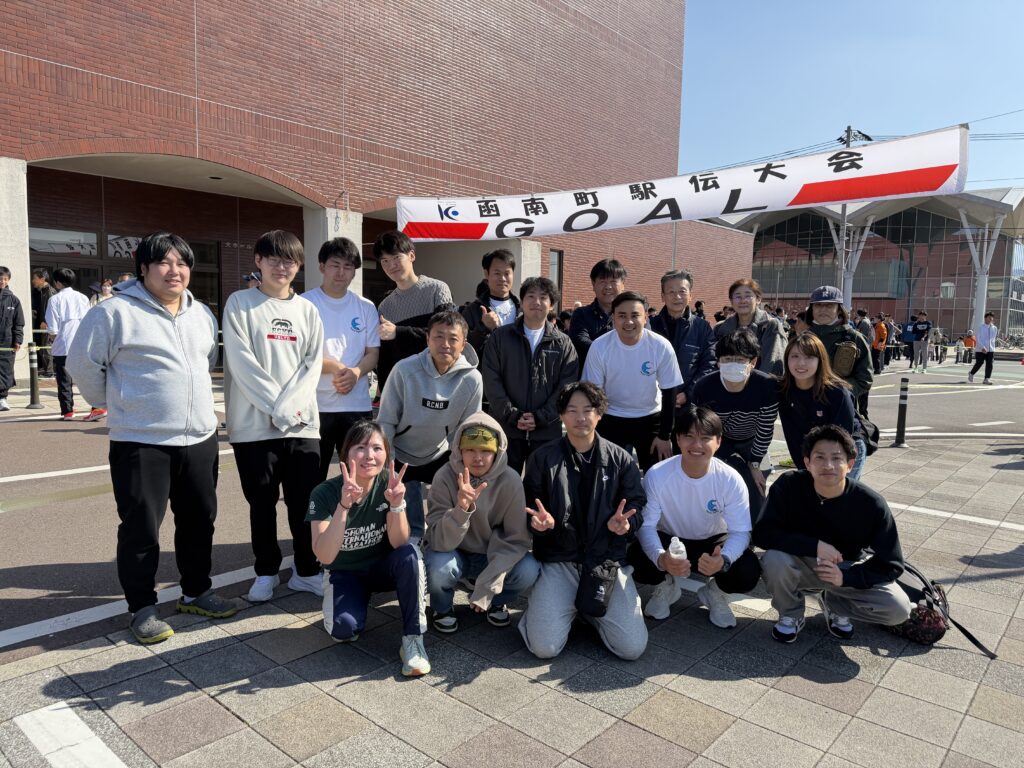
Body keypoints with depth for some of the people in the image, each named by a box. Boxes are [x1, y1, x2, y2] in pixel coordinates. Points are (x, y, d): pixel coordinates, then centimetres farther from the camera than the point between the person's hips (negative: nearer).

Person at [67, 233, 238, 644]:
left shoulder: (202, 314, 10)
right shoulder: (116, 312, -10)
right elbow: (83, 364, -4)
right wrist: (115, 403, 4)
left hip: (200, 439, 6)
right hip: (141, 443, -6)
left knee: (199, 520, 14)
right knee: (141, 529, 3)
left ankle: (196, 591, 31)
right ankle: (142, 608, 19)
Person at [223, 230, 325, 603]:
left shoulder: (307, 309, 11)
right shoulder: (240, 303, 2)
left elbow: (313, 363, 4)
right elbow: (241, 362, -7)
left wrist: (288, 405, -10)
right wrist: (275, 407, -13)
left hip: (302, 422, 2)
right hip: (254, 424, -2)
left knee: (305, 501, 5)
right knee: (262, 503, 8)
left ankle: (306, 570, 19)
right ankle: (266, 571, 24)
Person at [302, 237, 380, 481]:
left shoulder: (366, 307, 10)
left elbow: (373, 353, 8)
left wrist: (356, 372, -13)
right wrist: (333, 366, -18)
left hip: (358, 405, 3)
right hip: (315, 405, -3)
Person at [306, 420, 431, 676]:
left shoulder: (389, 483, -17)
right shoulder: (325, 493, -22)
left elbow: (399, 543, -21)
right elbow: (324, 556, -33)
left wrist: (397, 503, -39)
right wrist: (344, 505, -45)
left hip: (382, 567, 2)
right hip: (344, 573, -1)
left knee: (410, 554, -32)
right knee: (344, 628, -30)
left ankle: (412, 639, -17)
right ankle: (350, 621, 8)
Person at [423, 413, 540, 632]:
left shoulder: (510, 480, -18)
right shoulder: (445, 477, -22)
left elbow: (517, 538, -15)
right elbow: (439, 541, -27)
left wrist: (488, 584, -23)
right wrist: (462, 508, -45)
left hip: (493, 556, 2)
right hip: (453, 553, -1)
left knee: (528, 571, -26)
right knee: (438, 568, -34)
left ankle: (494, 600, 9)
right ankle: (442, 607, 3)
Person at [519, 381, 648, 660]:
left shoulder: (621, 460, 5)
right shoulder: (543, 459, 3)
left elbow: (637, 504, 7)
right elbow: (528, 507, 7)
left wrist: (624, 522, -15)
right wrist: (543, 522, -16)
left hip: (607, 560, 1)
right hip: (558, 561, -1)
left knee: (632, 648, -11)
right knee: (544, 647, -15)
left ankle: (589, 606, 19)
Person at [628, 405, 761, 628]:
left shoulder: (731, 479, -23)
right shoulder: (657, 475, -25)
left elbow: (740, 532, -22)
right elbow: (646, 525, -23)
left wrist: (724, 559, -45)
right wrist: (661, 557, -46)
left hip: (713, 543, 1)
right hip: (669, 541, 0)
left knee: (748, 573, -28)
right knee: (637, 562, -31)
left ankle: (715, 591, 11)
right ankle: (667, 585, 9)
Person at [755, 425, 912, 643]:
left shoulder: (872, 504, -20)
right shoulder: (789, 486, -22)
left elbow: (890, 565, -12)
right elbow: (763, 534, -25)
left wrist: (845, 577, -25)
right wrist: (815, 546, -34)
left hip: (848, 569, 1)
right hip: (801, 564, -1)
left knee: (899, 609, -20)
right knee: (774, 560, -34)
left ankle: (834, 604, 11)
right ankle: (791, 614, -1)